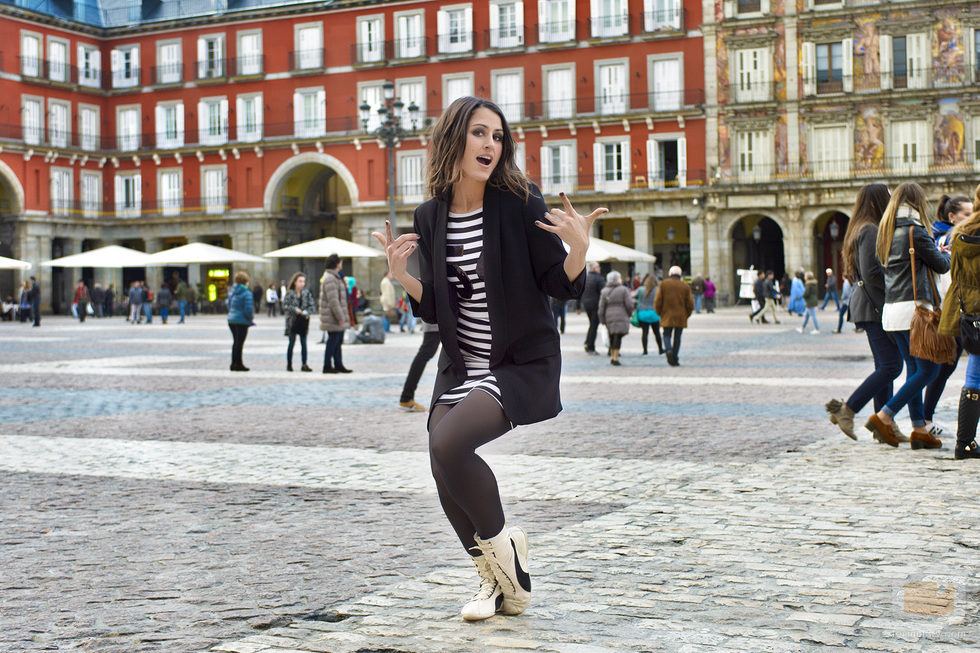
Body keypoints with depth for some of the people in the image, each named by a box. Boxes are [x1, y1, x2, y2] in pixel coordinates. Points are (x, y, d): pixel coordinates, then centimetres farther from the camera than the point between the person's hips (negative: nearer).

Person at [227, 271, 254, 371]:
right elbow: (248, 309, -18)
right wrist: (251, 318, -2)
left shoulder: (232, 292, 8)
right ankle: (238, 364, 1)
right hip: (242, 321, -7)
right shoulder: (247, 294, -15)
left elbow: (228, 305, 14)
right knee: (240, 342, -2)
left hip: (231, 319, 7)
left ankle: (234, 363, 20)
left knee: (236, 342, 16)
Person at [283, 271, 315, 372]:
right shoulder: (290, 293, -3)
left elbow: (312, 306, 4)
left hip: (303, 321, 2)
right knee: (291, 343, 4)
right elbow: (284, 305, -7)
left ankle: (304, 365, 3)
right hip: (292, 321, -2)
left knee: (304, 344, 2)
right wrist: (294, 309, -17)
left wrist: (307, 312, -13)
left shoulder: (307, 293, 4)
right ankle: (289, 364, 13)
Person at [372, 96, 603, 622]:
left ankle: (499, 543, 2)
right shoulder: (430, 218, 3)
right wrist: (400, 275, -9)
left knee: (449, 442, -26)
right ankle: (497, 579, 22)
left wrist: (579, 247, -27)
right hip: (461, 367, 6)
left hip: (524, 365, -5)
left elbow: (563, 288, -8)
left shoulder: (520, 205, -11)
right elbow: (434, 309, 7)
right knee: (444, 470, -3)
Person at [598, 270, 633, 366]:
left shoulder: (604, 291, 7)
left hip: (609, 317, 4)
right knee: (618, 337, -5)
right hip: (621, 317, -4)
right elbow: (629, 304, -7)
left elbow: (601, 307, 5)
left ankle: (612, 357, 20)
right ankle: (615, 358, -10)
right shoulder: (624, 290, -5)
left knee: (612, 337, 15)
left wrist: (602, 320, 10)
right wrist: (629, 314, 11)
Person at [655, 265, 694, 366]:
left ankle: (669, 350, -21)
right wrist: (686, 315, 16)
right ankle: (675, 360, 5)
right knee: (677, 337, 8)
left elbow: (658, 301, -3)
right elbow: (690, 304, 1)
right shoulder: (685, 287, 1)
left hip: (667, 316, -1)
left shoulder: (663, 284, -2)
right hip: (681, 318, 1)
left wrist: (660, 313, 11)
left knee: (667, 335, 9)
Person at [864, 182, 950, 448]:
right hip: (913, 306, -8)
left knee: (914, 369, 11)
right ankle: (883, 417, -9)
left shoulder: (886, 232, 12)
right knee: (928, 369, -2)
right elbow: (941, 265, -4)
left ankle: (919, 429, 11)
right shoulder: (915, 230, -11)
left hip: (891, 307, 8)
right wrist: (946, 252, 20)